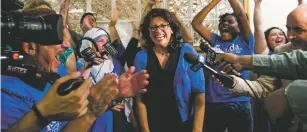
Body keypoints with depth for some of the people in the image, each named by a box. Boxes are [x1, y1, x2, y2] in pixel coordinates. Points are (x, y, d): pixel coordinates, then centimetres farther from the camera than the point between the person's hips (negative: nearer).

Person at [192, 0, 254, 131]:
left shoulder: (244, 41, 4)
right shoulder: (215, 41, 10)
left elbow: (241, 14, -7)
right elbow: (195, 23, 3)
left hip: (239, 105, -2)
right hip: (213, 104, 2)